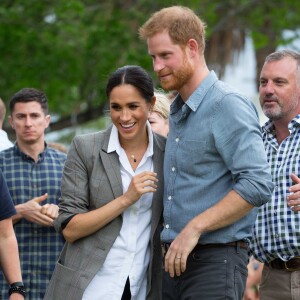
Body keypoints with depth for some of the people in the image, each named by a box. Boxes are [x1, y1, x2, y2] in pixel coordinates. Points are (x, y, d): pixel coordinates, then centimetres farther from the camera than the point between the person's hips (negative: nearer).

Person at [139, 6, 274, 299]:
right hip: (175, 259, 8)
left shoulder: (228, 105, -11)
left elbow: (257, 185, -21)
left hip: (215, 261, -8)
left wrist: (195, 228, -21)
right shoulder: (177, 112, 17)